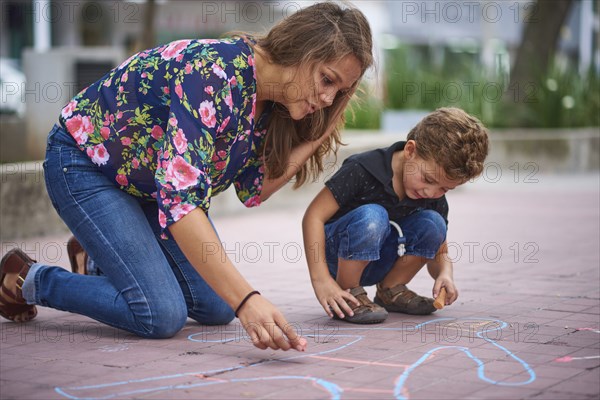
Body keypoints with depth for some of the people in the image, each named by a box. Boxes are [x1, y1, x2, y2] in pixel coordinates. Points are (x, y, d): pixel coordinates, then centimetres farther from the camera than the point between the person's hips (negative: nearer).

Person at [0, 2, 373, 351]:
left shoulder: (272, 102, -9)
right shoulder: (213, 73, -35)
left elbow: (254, 190, -7)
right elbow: (179, 196, -43)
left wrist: (320, 135, -18)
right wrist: (246, 300, -49)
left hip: (150, 184, 8)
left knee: (217, 308, 1)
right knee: (162, 316, -19)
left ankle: (102, 257, 25)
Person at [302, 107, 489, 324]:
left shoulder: (435, 199, -7)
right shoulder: (362, 170, -25)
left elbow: (438, 253, 3)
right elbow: (314, 216, -25)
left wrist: (444, 273, -23)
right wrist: (321, 279, -32)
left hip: (377, 264, 6)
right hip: (335, 255, -5)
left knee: (432, 223, -16)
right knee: (372, 216, -34)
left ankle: (390, 290, -1)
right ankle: (348, 295, -19)